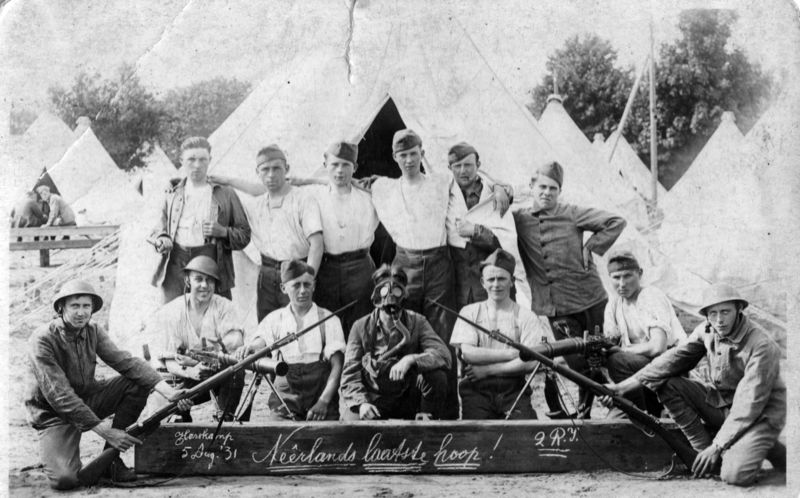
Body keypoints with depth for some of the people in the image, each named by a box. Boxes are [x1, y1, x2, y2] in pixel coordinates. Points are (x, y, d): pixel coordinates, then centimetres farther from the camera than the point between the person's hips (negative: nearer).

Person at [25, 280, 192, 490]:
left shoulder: (93, 331, -4)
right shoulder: (42, 340, -23)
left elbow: (127, 362, -12)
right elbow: (60, 396, -28)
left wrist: (168, 391, -27)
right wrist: (104, 430, -31)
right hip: (54, 415, -6)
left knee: (139, 384, -14)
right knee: (64, 479, -29)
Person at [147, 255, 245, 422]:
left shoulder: (224, 307, -4)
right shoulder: (173, 311, -6)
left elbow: (236, 343, -17)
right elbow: (169, 361, -12)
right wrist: (190, 372, -32)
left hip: (219, 374, 0)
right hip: (185, 377, 0)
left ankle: (224, 419, -10)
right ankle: (182, 419, 7)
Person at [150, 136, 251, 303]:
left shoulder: (225, 194, 12)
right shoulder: (173, 194, 19)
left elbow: (244, 235, 11)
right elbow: (159, 228, 23)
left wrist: (223, 232, -8)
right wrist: (162, 240, 1)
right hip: (175, 266, 2)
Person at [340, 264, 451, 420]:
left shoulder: (416, 322, 0)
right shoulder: (361, 327, -1)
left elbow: (443, 355, -15)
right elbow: (350, 374, -5)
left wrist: (410, 360, -32)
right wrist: (361, 402, -24)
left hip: (407, 400, 2)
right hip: (372, 400, -2)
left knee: (437, 375, -24)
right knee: (353, 419, -34)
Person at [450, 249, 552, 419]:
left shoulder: (526, 317, 8)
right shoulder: (470, 312, 11)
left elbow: (530, 362, -3)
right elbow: (467, 353, -3)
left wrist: (488, 370, -8)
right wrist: (512, 354, -6)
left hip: (513, 387, 0)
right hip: (477, 388, 0)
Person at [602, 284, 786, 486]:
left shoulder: (762, 346, -26)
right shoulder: (706, 331, -6)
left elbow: (751, 404, -26)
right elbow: (673, 359, -9)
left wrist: (717, 446, -26)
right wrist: (623, 386, -19)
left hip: (759, 415, -6)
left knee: (735, 475, -30)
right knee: (668, 384, -13)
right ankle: (706, 453, -6)